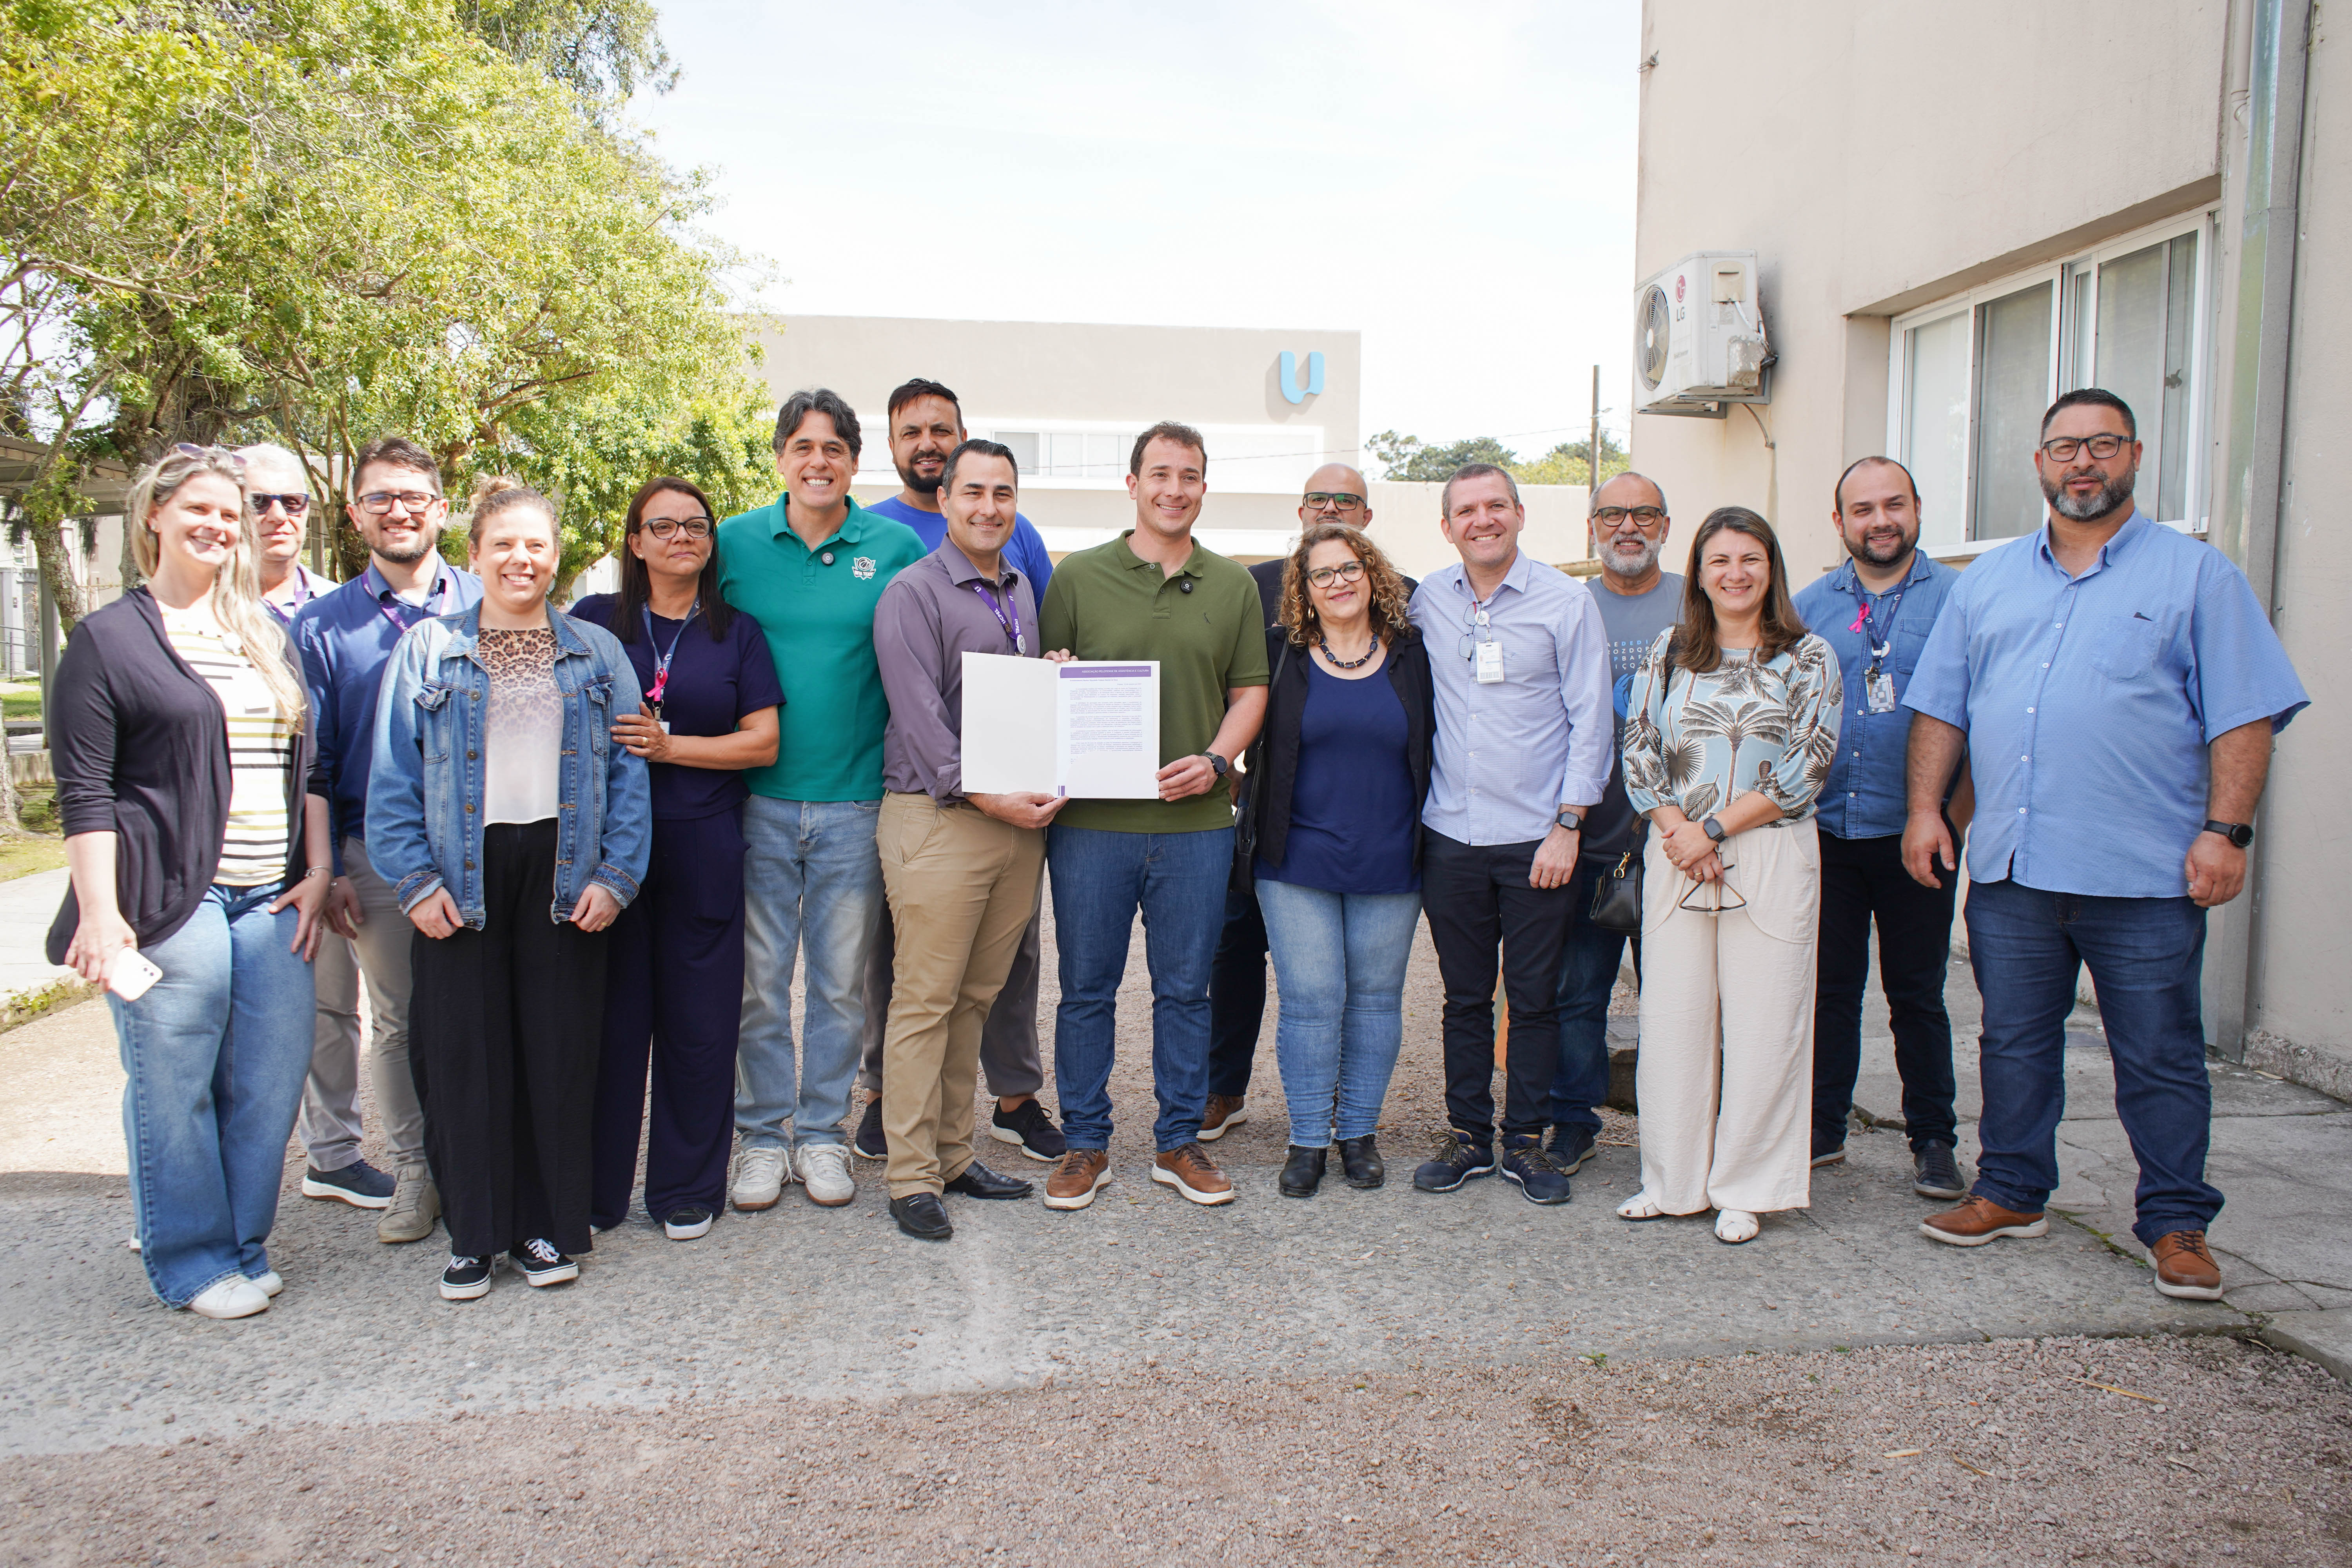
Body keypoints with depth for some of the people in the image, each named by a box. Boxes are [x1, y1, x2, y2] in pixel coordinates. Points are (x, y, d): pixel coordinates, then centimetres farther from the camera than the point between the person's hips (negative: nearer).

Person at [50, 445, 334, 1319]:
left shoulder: (268, 638, 17)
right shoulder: (109, 639, 2)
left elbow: (311, 769, 18)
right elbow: (85, 795, -4)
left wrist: (317, 872, 8)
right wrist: (100, 914, -11)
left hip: (273, 900, 5)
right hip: (170, 898, -4)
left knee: (272, 1080, 5)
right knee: (175, 1086, 2)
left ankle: (244, 1248, 22)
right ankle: (191, 1264, 17)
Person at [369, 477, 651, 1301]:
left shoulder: (598, 653, 10)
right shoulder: (428, 648, 7)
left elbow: (629, 771, 5)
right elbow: (393, 777, 3)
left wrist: (616, 874, -5)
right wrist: (415, 880, -6)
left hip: (561, 872, 1)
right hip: (462, 876, 0)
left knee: (560, 1054, 4)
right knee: (465, 1058, 2)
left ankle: (547, 1227, 17)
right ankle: (474, 1234, 16)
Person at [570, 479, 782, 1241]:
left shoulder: (737, 634, 9)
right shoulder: (593, 621, 9)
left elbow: (763, 742, 2)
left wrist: (668, 745, -10)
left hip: (703, 847, 0)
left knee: (697, 1021, 5)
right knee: (608, 1015, 3)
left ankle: (687, 1189, 19)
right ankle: (593, 1191, 17)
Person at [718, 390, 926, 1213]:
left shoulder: (896, 549, 2)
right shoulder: (733, 544, 3)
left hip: (856, 799, 0)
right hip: (758, 798, 0)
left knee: (841, 981, 9)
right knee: (760, 977, 7)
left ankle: (823, 1134, 23)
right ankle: (763, 1136, 21)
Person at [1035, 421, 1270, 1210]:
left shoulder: (1233, 586, 9)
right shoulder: (1079, 575, 4)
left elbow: (1250, 691, 10)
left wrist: (1216, 759, -7)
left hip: (1196, 820, 2)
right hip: (1093, 817, -1)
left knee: (1185, 989, 9)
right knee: (1086, 988, 6)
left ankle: (1179, 1142, 24)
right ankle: (1085, 1144, 21)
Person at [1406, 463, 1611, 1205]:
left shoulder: (1566, 602, -3)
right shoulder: (1427, 601, 6)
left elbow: (1590, 721, -3)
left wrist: (1567, 825, -8)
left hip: (1535, 838, -2)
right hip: (1450, 835, 3)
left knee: (1534, 999, 5)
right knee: (1464, 997, 11)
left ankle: (1527, 1140, 19)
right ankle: (1468, 1134, 23)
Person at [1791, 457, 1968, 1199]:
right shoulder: (1809, 606, 9)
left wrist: (1955, 816, -9)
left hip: (1914, 834, -2)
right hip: (1824, 830, 2)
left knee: (1917, 992, 7)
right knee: (1829, 985, 10)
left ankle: (1933, 1139, 20)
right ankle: (1823, 1126, 22)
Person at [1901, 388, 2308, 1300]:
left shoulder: (2199, 576, 4)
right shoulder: (1988, 581, 15)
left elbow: (2244, 716, -2)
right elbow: (1939, 707, 15)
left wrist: (2225, 830, -10)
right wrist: (1924, 807, 5)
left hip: (2145, 878, -3)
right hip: (2007, 867, 4)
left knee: (2161, 1058, 4)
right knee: (2014, 1043, 12)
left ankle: (2176, 1224, 17)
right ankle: (2011, 1193, 26)